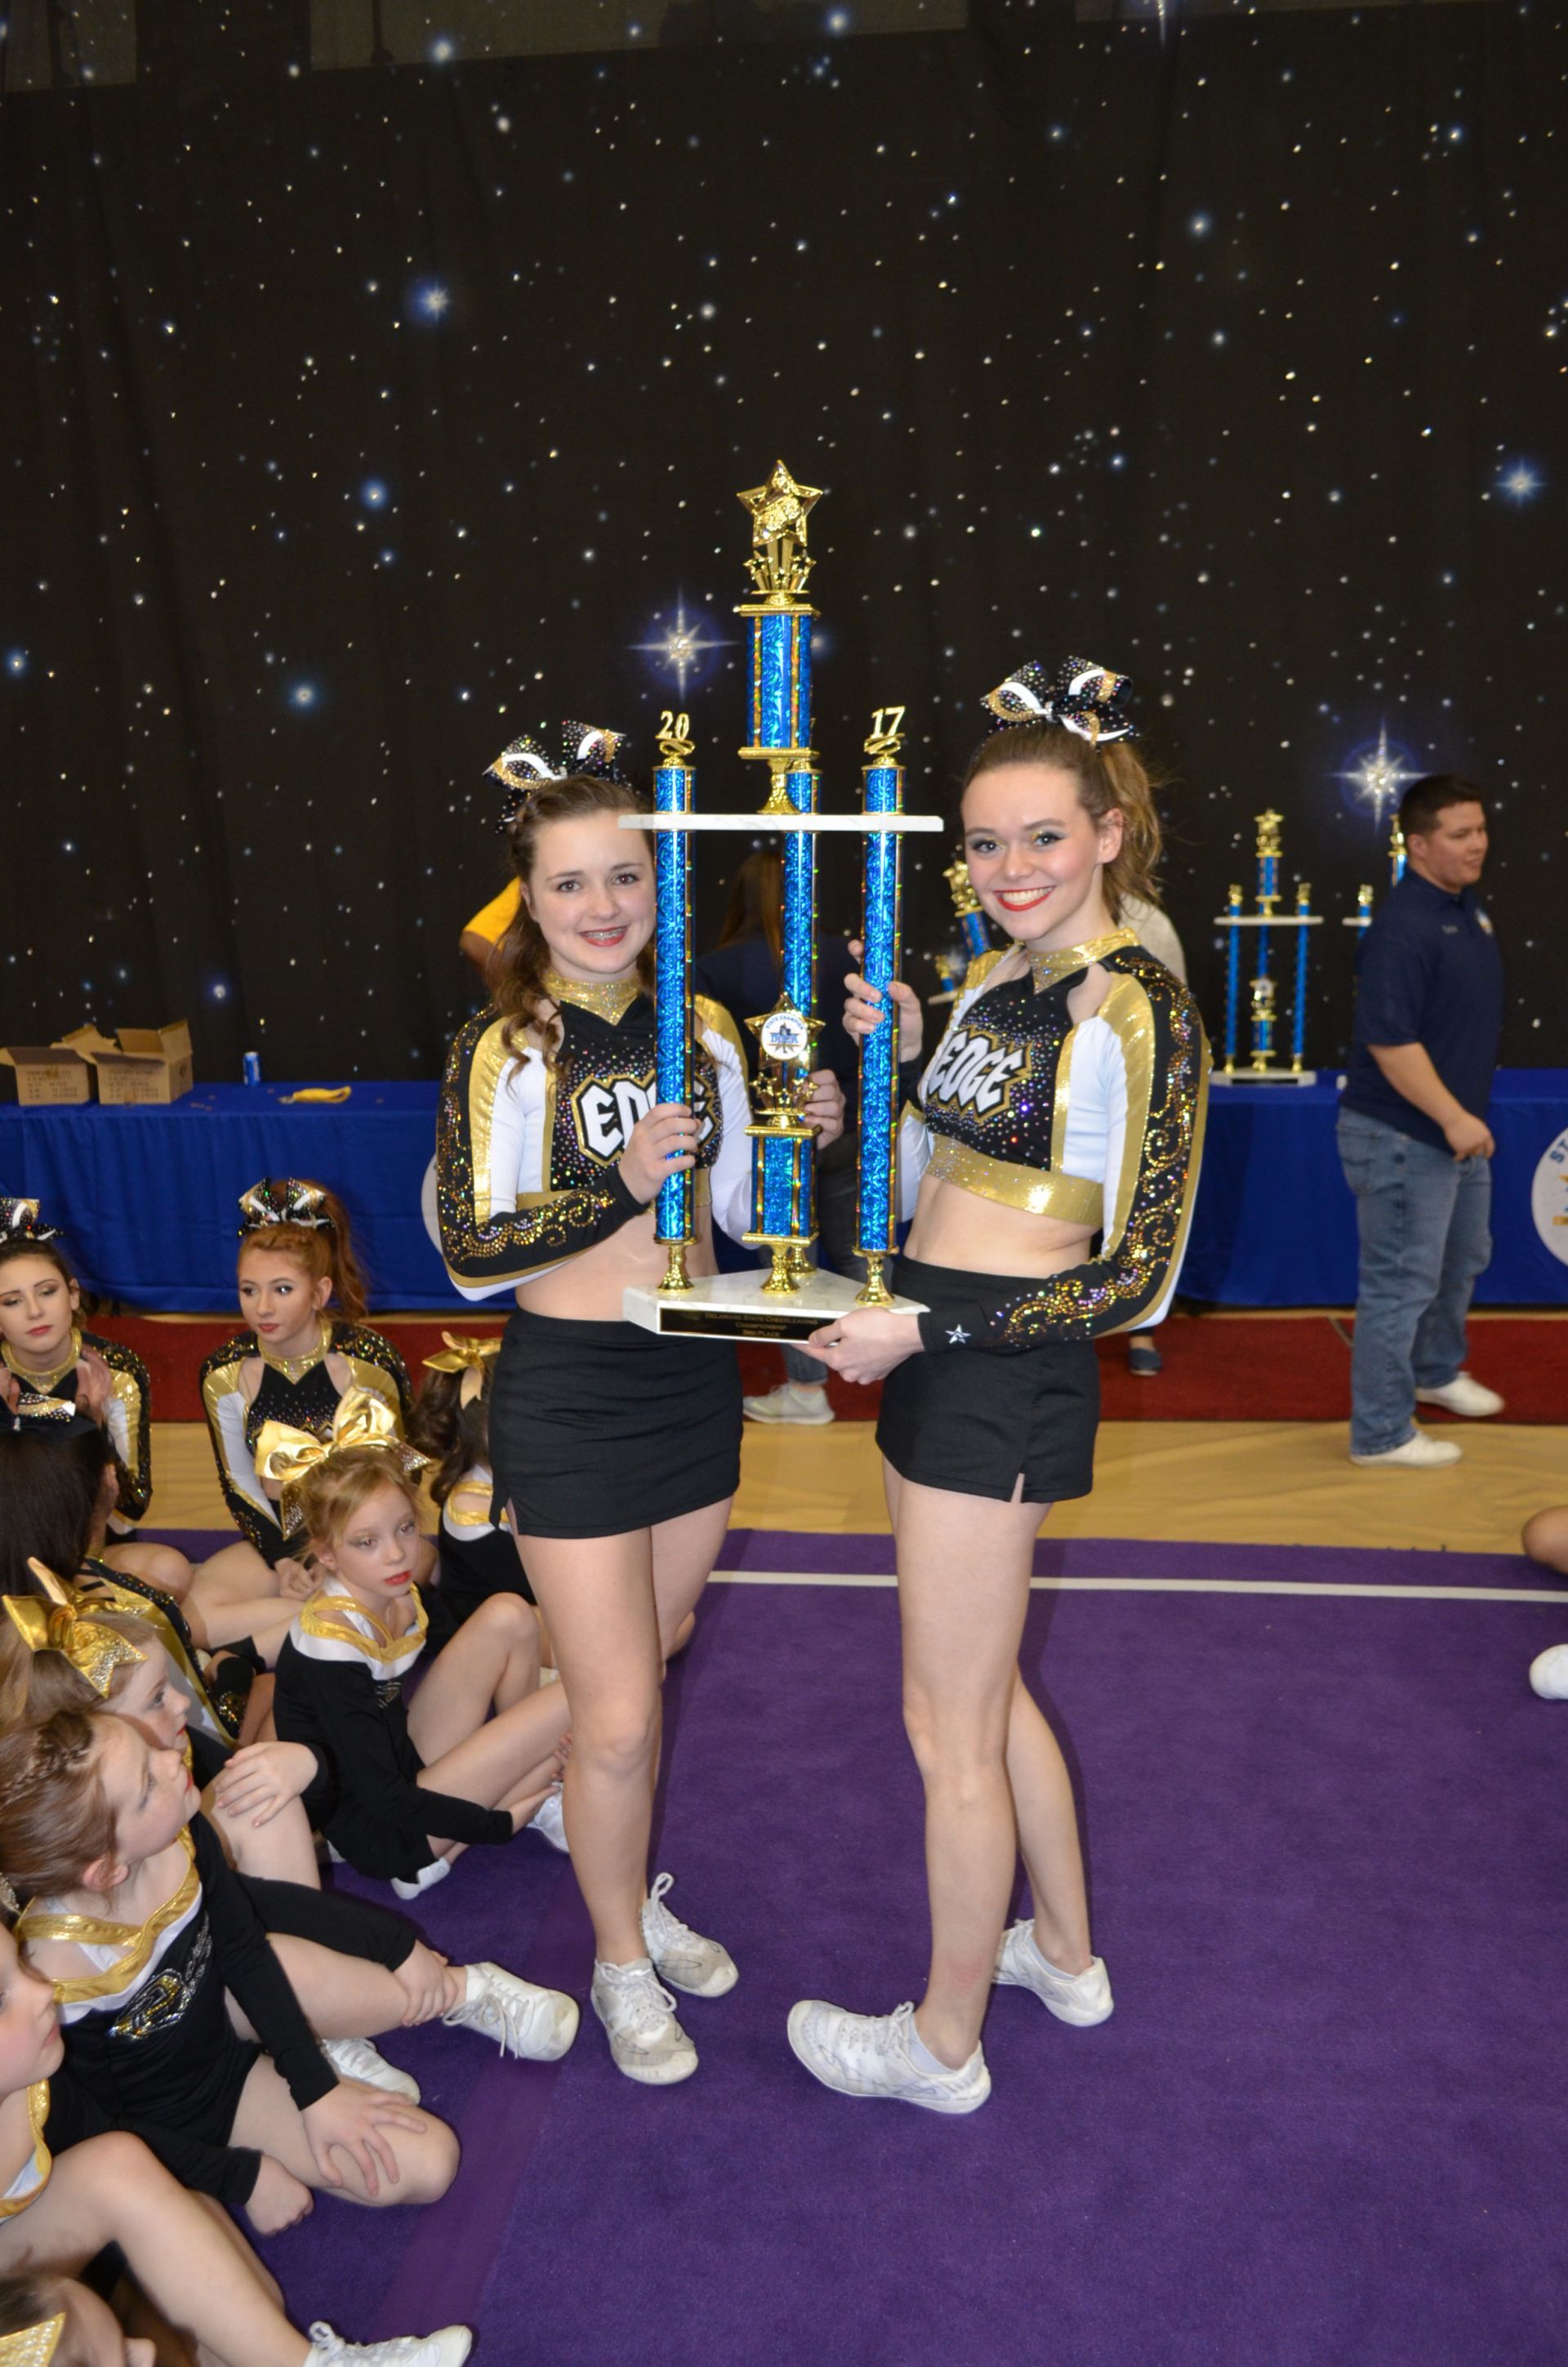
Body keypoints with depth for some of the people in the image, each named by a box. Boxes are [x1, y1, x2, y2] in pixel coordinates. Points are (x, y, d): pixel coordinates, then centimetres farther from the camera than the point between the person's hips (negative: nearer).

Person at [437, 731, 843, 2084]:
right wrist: (617, 1182, -27)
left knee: (640, 1674, 22)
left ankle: (627, 1885, 46)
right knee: (619, 1715, 2)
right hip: (569, 1394, -5)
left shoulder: (704, 1032, 2)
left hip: (695, 1378, 5)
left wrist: (804, 1139, -9)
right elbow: (470, 1257, -16)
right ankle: (622, 1959, 27)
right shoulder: (502, 1052, -13)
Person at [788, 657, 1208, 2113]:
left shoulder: (1134, 1010, -17)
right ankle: (1065, 1954, 45)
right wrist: (896, 1053, 3)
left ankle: (944, 2043, 29)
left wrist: (923, 1331, -20)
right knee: (982, 1686, 23)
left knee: (948, 1727, 7)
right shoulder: (992, 977, 9)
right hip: (934, 1354, 9)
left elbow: (1141, 1281, -18)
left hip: (1004, 1377, -9)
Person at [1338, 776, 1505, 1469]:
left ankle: (1436, 1371, 48)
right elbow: (1390, 1041, -27)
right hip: (1403, 1136, -10)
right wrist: (1453, 1118, -25)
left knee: (1463, 1259, 26)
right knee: (1402, 1282, 0)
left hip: (1456, 1129, 10)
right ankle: (1381, 1434, 13)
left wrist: (1465, 1117, 17)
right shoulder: (1404, 927, -23)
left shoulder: (1466, 907, 7)